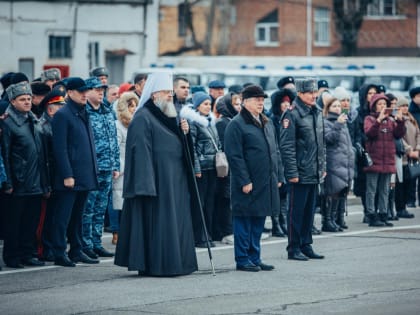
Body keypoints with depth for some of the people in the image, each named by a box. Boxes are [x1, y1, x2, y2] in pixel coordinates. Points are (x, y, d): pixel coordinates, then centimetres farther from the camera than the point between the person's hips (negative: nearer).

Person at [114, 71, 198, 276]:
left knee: (175, 221, 9)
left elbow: (178, 145, 25)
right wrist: (147, 183, -25)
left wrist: (183, 132, 4)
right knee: (156, 221, -8)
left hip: (174, 180, 9)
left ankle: (175, 263, 14)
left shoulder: (168, 116, 18)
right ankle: (154, 265, -4)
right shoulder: (142, 119, -11)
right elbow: (141, 152, -19)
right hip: (157, 180, -9)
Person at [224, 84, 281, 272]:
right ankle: (242, 260, 5)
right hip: (248, 184, -8)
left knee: (259, 221, 12)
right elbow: (234, 156, -14)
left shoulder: (267, 123, 16)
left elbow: (275, 151, 21)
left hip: (266, 183, 8)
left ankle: (254, 258, 19)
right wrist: (244, 181, -18)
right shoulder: (236, 125, -9)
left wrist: (278, 177, 15)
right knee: (244, 220, -1)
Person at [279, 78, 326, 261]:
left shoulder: (317, 113, 12)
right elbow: (286, 146, -16)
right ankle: (294, 248, 5)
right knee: (296, 211, -1)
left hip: (315, 174, 8)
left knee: (309, 210, 13)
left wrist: (323, 167, 16)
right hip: (300, 174, -8)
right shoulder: (292, 115, -13)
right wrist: (292, 172, -19)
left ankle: (306, 245, 21)